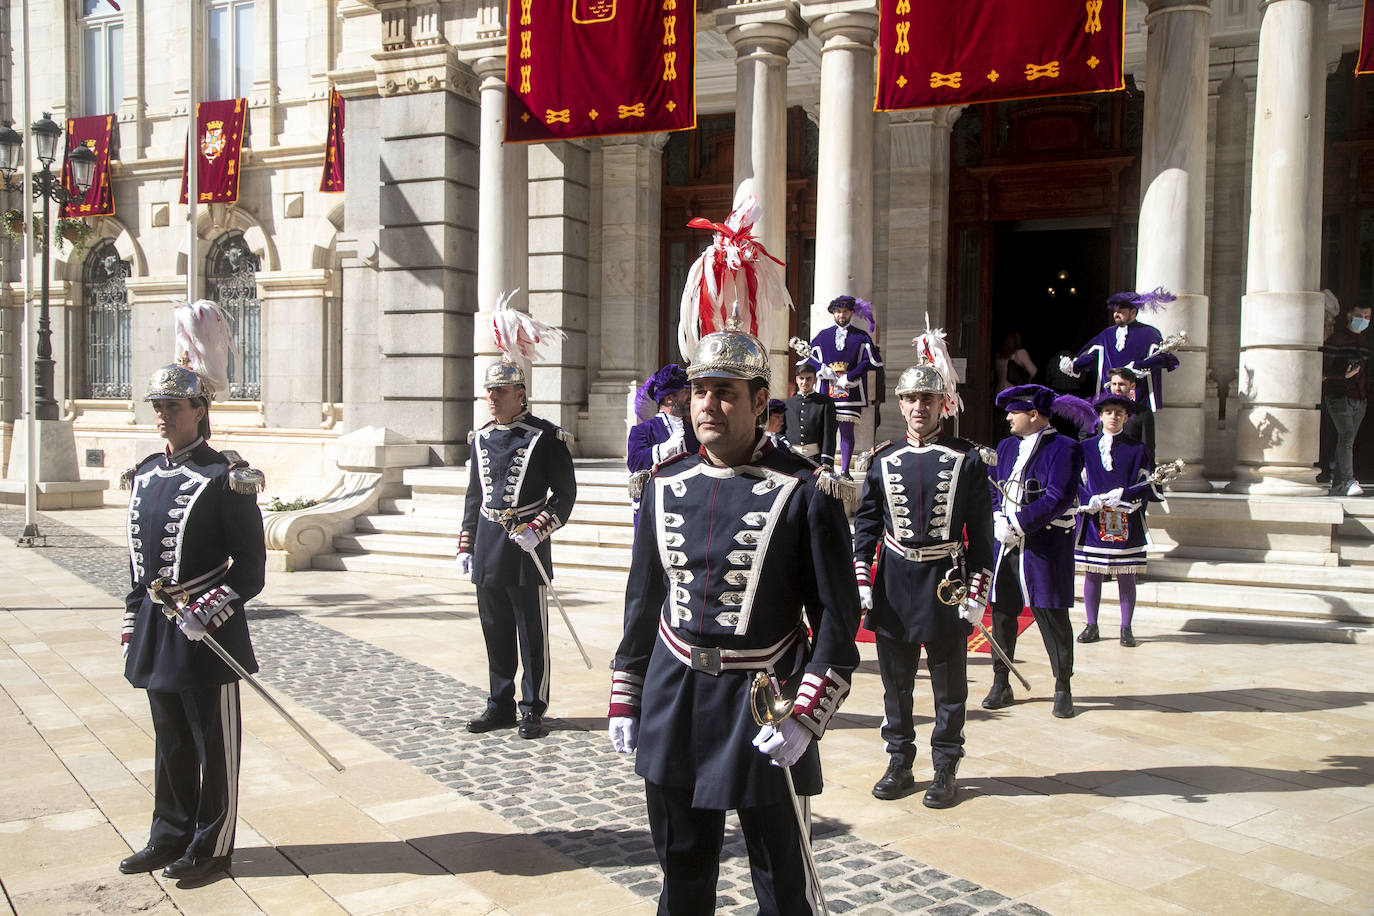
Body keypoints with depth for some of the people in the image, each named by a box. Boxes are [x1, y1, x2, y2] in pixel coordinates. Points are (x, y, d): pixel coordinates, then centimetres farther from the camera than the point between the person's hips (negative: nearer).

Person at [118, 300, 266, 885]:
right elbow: (139, 555, 16)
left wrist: (209, 613, -20)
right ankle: (170, 837, 33)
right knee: (169, 742, 18)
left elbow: (250, 567, -12)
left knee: (214, 746, 7)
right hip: (156, 631, 7)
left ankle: (212, 847, 20)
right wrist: (134, 618, 14)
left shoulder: (226, 478, -13)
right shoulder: (146, 474, 9)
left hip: (209, 633, -7)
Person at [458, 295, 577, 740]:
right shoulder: (481, 438, 10)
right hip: (488, 548, 6)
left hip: (527, 548, -5)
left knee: (532, 632, 3)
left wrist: (538, 529, -17)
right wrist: (466, 545, 14)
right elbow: (474, 495, 16)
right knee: (495, 630, 12)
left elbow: (565, 493, -5)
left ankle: (532, 708, 13)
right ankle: (500, 704, 23)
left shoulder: (546, 437, -7)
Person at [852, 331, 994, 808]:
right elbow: (866, 524, 7)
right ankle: (899, 764, 24)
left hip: (946, 582, -2)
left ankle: (946, 769, 21)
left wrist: (978, 592, -7)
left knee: (949, 683, 8)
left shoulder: (966, 459, -2)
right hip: (894, 584, 2)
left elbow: (981, 532, -2)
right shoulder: (883, 460, 5)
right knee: (896, 680, 11)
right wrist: (861, 582, -2)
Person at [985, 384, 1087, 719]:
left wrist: (1016, 524, -21)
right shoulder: (1006, 447, 13)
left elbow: (1058, 499, -17)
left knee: (1052, 616, 1)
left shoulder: (1064, 449, -8)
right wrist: (999, 523, -8)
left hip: (1046, 549, -6)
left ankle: (1063, 689, 16)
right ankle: (1001, 685, 22)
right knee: (1001, 613, 9)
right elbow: (994, 492, 11)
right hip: (1008, 546, 6)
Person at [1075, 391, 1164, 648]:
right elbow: (1076, 484, 6)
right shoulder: (1086, 449, 9)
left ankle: (1126, 629, 12)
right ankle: (1092, 626, 13)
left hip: (1127, 524, -1)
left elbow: (1149, 487, 1)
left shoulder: (1138, 450, 6)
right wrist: (1090, 501, -14)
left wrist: (1122, 495, -15)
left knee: (1126, 576, 3)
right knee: (1092, 575, 3)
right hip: (1094, 521, 1)